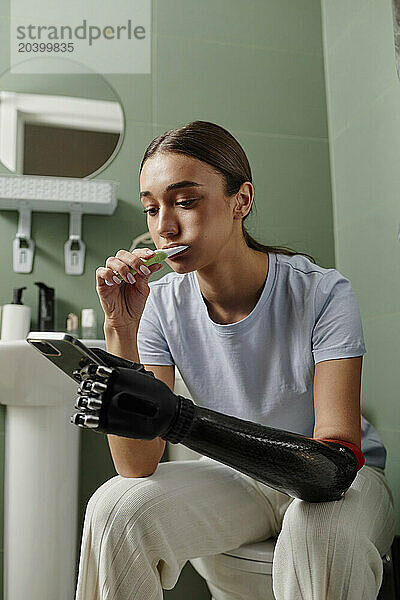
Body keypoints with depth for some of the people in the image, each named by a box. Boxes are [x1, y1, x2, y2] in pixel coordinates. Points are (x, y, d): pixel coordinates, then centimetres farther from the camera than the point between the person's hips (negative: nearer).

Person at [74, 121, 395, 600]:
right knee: (115, 508, -21)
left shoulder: (322, 293, -20)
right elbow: (138, 467, -18)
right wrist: (121, 329, -31)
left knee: (320, 537, -35)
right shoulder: (161, 305, -13)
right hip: (235, 478, 3)